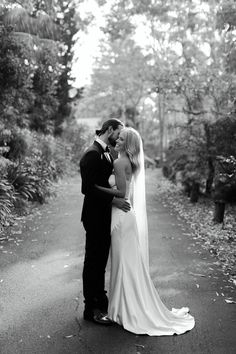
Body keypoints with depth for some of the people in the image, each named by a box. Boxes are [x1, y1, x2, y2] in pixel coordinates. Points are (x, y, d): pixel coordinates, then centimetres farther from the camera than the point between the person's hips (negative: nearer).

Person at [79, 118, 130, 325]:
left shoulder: (106, 154, 11)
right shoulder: (92, 155, -18)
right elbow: (88, 188, -24)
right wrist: (113, 200, -25)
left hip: (105, 216, 9)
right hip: (95, 217, -9)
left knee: (100, 261, 19)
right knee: (93, 261, 2)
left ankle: (100, 300, 35)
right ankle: (91, 309, 16)